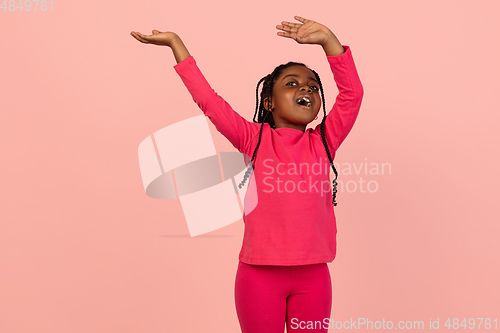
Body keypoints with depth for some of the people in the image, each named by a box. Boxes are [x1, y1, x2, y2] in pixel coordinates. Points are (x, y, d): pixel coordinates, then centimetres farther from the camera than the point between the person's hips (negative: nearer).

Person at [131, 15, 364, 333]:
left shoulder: (324, 142, 4)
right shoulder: (253, 138, -2)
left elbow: (352, 93, -3)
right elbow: (207, 98, -5)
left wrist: (328, 39, -10)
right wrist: (175, 42, -4)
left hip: (313, 274, 2)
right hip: (259, 272, -2)